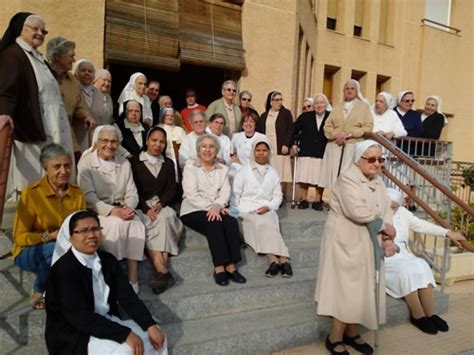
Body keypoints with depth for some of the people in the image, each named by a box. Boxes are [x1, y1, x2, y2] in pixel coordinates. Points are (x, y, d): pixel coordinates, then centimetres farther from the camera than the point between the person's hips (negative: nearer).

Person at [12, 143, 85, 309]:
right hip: (29, 252, -3)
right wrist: (51, 236, -29)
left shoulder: (77, 193, -4)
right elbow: (20, 237, -13)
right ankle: (38, 293, -9)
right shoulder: (31, 193, -17)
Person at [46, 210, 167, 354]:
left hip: (106, 325, 7)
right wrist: (125, 334, -30)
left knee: (155, 337, -4)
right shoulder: (64, 269, -19)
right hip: (73, 337, -6)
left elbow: (127, 296, -4)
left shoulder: (107, 260, 1)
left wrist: (151, 326, -17)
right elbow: (80, 317, -26)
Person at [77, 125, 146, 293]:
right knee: (116, 224, -33)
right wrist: (113, 211, -24)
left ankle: (133, 279, -25)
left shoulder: (125, 163, 11)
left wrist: (128, 208, -18)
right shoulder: (86, 162, -2)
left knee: (137, 225, -27)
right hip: (96, 212, -3)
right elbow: (89, 197, -12)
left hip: (121, 211, 3)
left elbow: (132, 194, 5)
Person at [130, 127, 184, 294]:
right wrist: (147, 209, -17)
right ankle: (164, 272, -40)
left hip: (162, 205, 2)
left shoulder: (168, 163, 17)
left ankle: (162, 272, -39)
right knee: (157, 223, -33)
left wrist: (160, 204, -11)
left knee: (164, 219, -32)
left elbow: (172, 189, 8)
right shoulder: (134, 162, 5)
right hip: (141, 207, -2)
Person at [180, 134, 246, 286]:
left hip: (217, 210, 3)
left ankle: (231, 266, -25)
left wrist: (216, 206, -18)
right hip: (194, 210, -3)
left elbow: (225, 191, 3)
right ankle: (219, 267, -28)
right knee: (214, 223, -32)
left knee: (232, 222, -27)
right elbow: (192, 194, -8)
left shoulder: (223, 169, 17)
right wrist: (210, 208, -21)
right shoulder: (190, 168, 5)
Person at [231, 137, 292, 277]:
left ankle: (275, 260, -37)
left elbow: (278, 196, 11)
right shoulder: (244, 171, 13)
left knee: (266, 225, -33)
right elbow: (235, 194, 7)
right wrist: (236, 211, -8)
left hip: (267, 210, 1)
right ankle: (282, 260, -37)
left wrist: (268, 207, -9)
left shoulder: (273, 173, 18)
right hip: (247, 210, -1)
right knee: (265, 224, -31)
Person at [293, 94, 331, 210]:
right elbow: (294, 129, 11)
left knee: (320, 177, 4)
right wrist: (294, 143, 7)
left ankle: (318, 201, 16)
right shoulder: (305, 116, 4)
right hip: (306, 151, 2)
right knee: (304, 176, 4)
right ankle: (304, 200, 16)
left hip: (323, 152, -1)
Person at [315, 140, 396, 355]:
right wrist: (384, 227, -16)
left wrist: (388, 238, -14)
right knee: (348, 289, -1)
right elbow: (358, 212, -29)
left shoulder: (378, 181, 9)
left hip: (368, 243, 8)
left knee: (361, 289, 14)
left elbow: (387, 210, 2)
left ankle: (351, 333, 31)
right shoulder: (348, 179, -17)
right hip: (347, 243, -8)